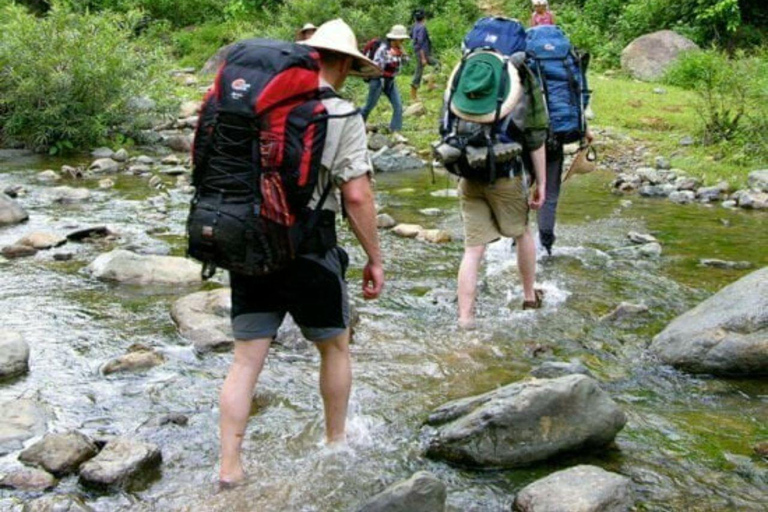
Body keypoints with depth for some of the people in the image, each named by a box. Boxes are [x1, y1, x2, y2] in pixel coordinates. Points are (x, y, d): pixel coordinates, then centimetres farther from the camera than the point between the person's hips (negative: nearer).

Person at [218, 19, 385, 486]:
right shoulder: (342, 116, -8)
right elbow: (357, 196, -13)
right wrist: (375, 259, -3)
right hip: (308, 252, -4)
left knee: (247, 359, 9)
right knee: (336, 346, 20)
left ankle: (229, 466, 8)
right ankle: (336, 442, 34)